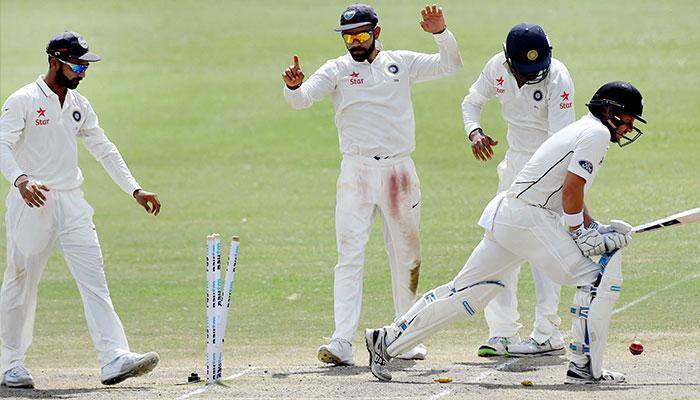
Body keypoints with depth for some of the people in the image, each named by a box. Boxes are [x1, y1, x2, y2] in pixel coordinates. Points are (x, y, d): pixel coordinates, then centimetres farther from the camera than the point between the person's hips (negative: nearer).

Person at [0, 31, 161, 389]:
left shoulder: (79, 104, 13)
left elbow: (104, 149, 18)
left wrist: (134, 190, 10)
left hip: (72, 204, 5)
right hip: (32, 202, -5)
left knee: (94, 280, -7)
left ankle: (114, 359, -16)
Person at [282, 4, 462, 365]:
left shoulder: (401, 63, 9)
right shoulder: (337, 70, 3)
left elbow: (451, 65, 6)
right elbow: (301, 99, -11)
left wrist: (440, 33, -11)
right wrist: (293, 87, -34)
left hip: (399, 171, 2)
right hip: (356, 171, -2)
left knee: (406, 257, 9)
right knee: (350, 256, -11)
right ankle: (342, 342, -18)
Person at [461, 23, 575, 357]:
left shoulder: (557, 79, -24)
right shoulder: (498, 67, -9)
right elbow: (472, 101, 8)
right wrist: (474, 132, -13)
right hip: (514, 161, 6)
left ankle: (547, 335, -9)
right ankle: (502, 332, 10)